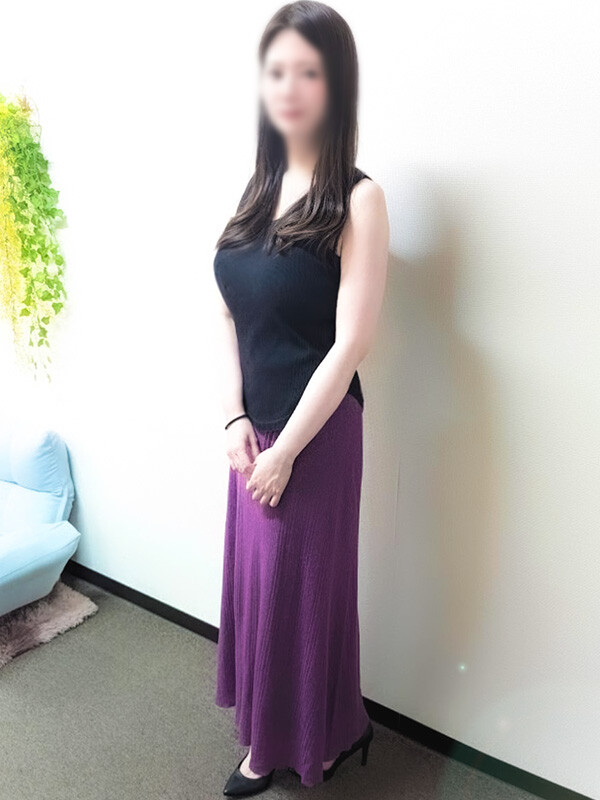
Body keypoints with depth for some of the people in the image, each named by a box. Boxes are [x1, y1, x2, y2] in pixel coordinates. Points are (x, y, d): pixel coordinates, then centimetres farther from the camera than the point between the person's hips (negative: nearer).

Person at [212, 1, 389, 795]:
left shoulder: (357, 198, -13)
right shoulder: (259, 186, 7)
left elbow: (350, 343, -17)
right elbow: (228, 315, 7)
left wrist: (285, 450, -14)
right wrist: (235, 420, -3)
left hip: (316, 429, -6)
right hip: (254, 425, 7)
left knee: (305, 581, 9)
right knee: (253, 576, 17)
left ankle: (326, 736, 38)